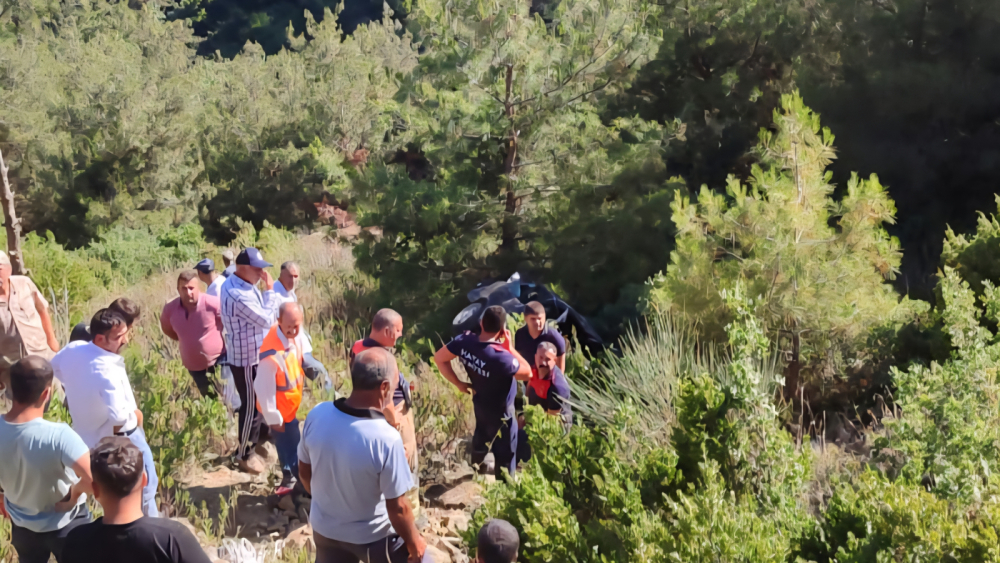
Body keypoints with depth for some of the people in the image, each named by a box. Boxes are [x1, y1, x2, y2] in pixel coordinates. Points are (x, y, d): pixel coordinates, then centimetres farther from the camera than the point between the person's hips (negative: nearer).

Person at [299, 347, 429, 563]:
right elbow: (397, 507, -23)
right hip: (371, 536, -5)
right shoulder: (386, 438, -33)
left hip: (324, 528, 5)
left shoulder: (317, 415, -18)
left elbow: (304, 471, -1)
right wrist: (413, 540, -5)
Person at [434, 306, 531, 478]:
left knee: (481, 438, 34)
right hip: (500, 410, -7)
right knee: (505, 453, 14)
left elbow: (439, 358, -7)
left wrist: (458, 383, -2)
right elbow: (527, 373, -23)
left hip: (480, 403, 7)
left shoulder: (464, 341, -21)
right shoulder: (501, 357, -39)